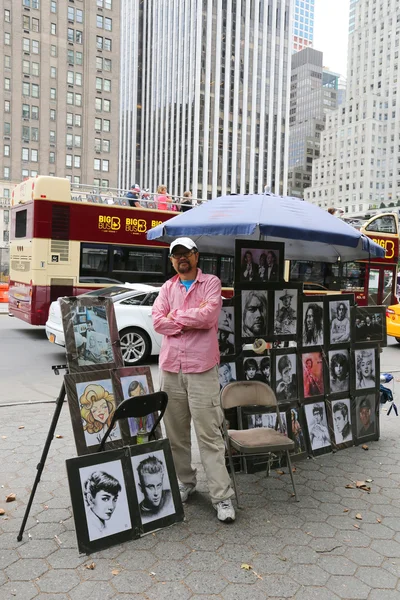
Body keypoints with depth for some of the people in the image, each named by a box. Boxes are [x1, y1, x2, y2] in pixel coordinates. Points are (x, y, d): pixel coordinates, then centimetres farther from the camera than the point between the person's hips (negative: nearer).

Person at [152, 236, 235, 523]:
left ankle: (222, 496, 2)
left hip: (202, 369, -4)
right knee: (176, 432, 12)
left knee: (209, 434, -4)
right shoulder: (167, 288, 13)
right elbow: (157, 320, -3)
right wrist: (192, 320, -11)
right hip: (170, 368, 4)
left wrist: (176, 317, -5)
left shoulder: (211, 282, 3)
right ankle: (185, 482, 29)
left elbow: (209, 316, -15)